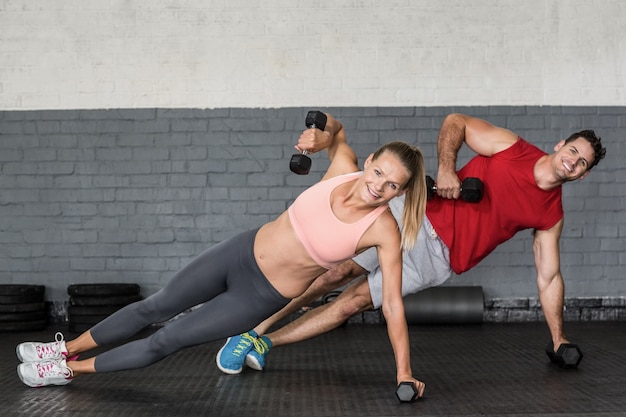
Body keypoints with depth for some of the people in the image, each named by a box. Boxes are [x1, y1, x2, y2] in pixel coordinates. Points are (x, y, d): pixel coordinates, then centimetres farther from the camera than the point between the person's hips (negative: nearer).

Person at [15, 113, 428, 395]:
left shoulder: (385, 231, -22)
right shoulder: (345, 170, -14)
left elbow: (393, 304, -16)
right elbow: (335, 128, 7)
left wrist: (405, 372, -14)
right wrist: (321, 134, -17)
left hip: (261, 297, -3)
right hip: (242, 252, 3)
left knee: (166, 341, 4)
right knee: (153, 308, 15)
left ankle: (70, 370, 23)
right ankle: (67, 348, 35)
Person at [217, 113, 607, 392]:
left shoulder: (551, 215, 6)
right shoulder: (512, 147, -1)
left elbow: (549, 277, 12)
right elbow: (456, 122, 1)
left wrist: (559, 338, 12)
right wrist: (446, 168, -15)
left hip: (439, 257, 1)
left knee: (356, 300, -11)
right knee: (337, 271, -14)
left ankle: (264, 344, -2)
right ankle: (254, 330, 1)